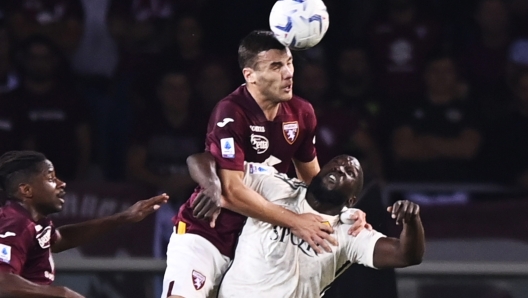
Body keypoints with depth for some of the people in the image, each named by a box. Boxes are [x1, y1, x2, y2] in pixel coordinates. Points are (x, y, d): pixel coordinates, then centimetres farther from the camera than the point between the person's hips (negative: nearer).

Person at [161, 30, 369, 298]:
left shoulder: (301, 113, -1)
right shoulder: (231, 113, -21)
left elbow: (312, 177, 14)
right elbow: (232, 192, -26)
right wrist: (294, 221, -23)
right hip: (206, 233, -6)